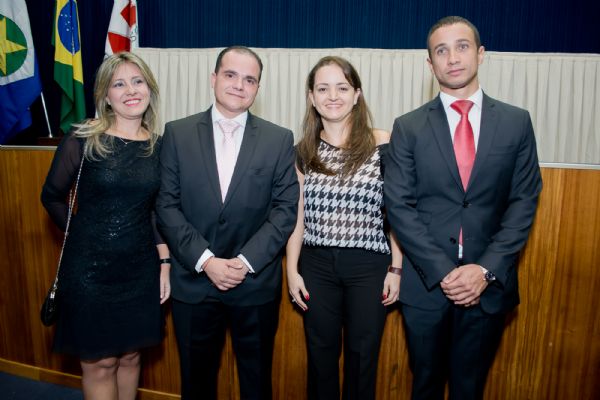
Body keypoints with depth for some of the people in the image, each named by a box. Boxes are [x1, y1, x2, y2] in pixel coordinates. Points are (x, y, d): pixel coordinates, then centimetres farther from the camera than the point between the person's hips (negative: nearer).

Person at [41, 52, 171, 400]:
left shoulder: (160, 146, 1)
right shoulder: (82, 140, -10)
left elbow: (159, 211, 7)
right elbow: (52, 197, 3)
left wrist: (165, 263, 3)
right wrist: (83, 236, 6)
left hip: (140, 268, 3)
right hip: (91, 269, -3)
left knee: (130, 357, 16)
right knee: (99, 363, 11)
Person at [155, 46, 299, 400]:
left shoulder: (279, 139, 0)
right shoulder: (178, 133, 1)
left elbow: (285, 209, -5)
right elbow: (167, 205, -4)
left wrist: (246, 261, -14)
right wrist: (206, 261, -13)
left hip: (256, 283, 0)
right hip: (193, 282, 1)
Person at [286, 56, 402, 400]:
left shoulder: (382, 144, -5)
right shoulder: (304, 151, 4)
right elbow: (297, 216, 6)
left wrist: (396, 268, -4)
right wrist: (292, 270, 3)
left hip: (369, 267, -2)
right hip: (316, 267, 2)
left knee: (362, 359, 14)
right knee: (321, 358, 17)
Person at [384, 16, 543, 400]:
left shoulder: (516, 122, 2)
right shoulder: (408, 127, -1)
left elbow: (524, 202, -1)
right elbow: (399, 206, -6)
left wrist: (487, 269, -12)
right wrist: (442, 271, -14)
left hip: (490, 283, 1)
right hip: (426, 282, 0)